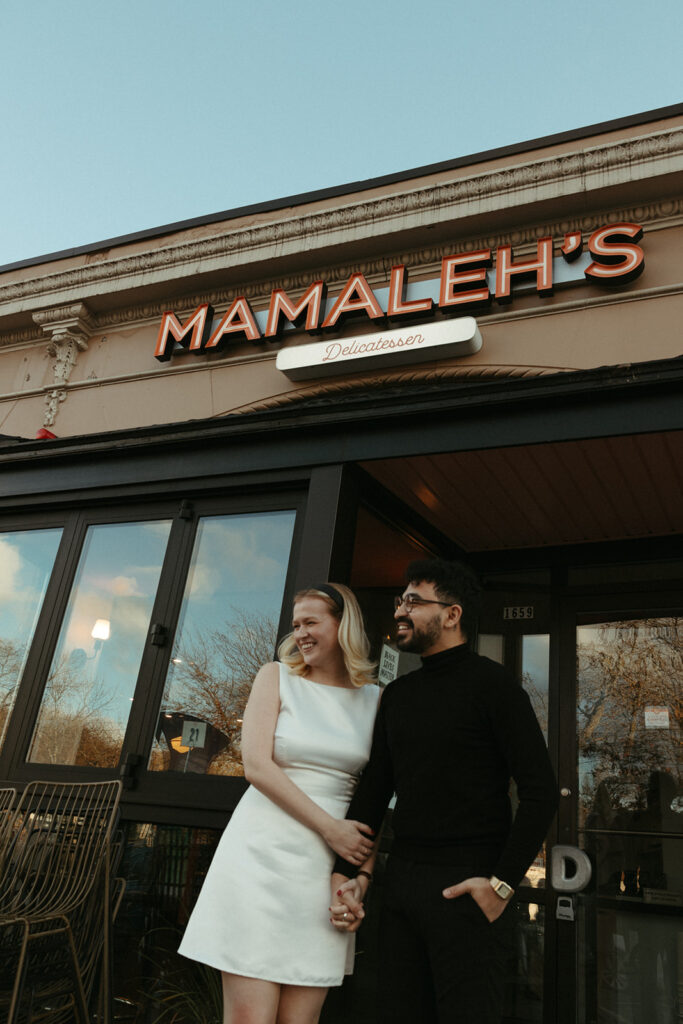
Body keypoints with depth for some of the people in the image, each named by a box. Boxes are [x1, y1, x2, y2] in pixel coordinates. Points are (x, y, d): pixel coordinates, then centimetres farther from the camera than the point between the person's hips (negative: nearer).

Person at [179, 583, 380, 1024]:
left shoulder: (374, 699, 7)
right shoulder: (276, 677, 3)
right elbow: (257, 766, -7)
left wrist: (360, 874, 0)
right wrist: (330, 828, -11)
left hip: (329, 866, 2)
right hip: (263, 854, -1)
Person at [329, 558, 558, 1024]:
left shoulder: (491, 683, -8)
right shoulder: (398, 694, 12)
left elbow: (541, 791, -12)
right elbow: (374, 789, 13)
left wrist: (503, 883, -15)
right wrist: (348, 873, 4)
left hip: (466, 887, -6)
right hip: (402, 878, 6)